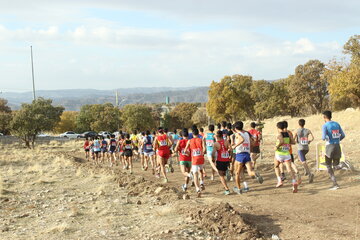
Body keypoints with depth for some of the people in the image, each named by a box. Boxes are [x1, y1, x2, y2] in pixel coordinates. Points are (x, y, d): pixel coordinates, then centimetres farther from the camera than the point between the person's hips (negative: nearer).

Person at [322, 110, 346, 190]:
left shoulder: (325, 125, -8)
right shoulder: (337, 124, 10)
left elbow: (324, 137, -18)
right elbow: (343, 135, 13)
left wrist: (324, 138, 5)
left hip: (329, 147, -5)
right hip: (337, 146, 5)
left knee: (329, 166, 10)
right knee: (335, 167, 13)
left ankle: (335, 184, 1)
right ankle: (340, 165, -25)